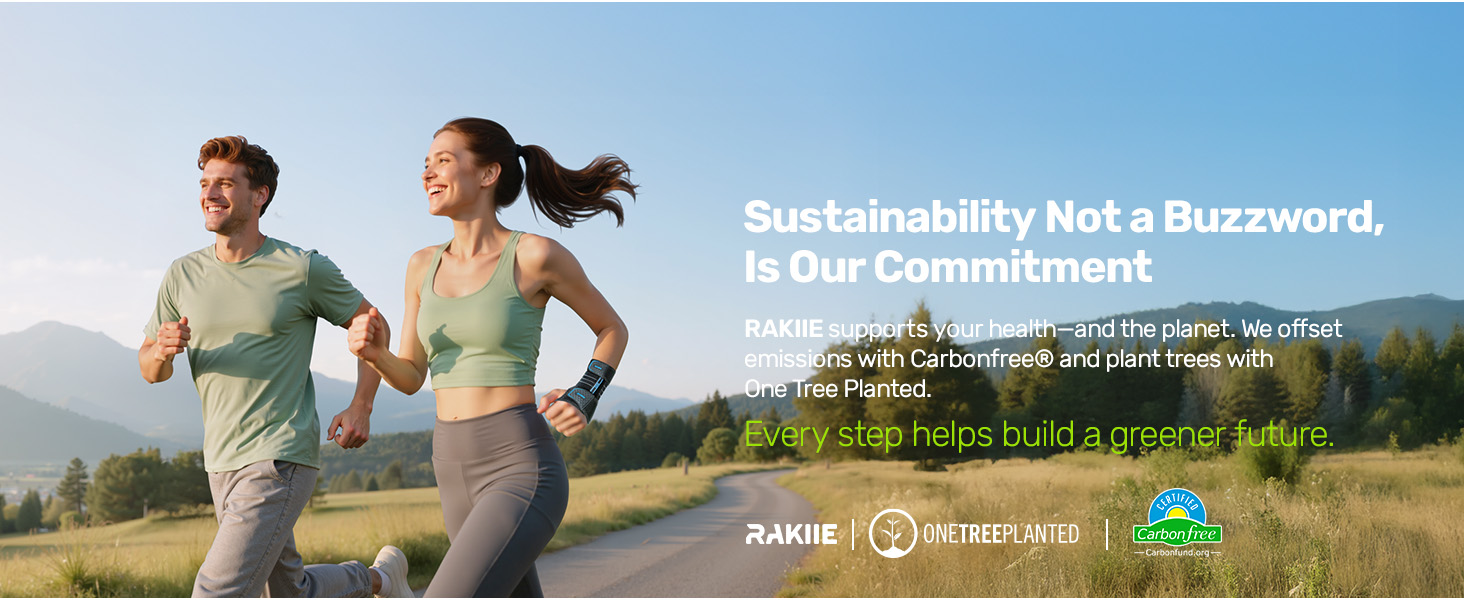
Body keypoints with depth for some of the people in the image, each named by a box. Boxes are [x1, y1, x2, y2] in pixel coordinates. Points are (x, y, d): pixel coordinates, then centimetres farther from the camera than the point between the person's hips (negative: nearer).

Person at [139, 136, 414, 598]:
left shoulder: (303, 269, -8)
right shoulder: (183, 275, 4)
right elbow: (149, 369, 13)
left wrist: (361, 409, -6)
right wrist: (163, 351, -12)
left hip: (280, 459, -6)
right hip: (221, 462, 6)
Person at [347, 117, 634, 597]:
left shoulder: (537, 256, -7)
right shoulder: (424, 266, 9)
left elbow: (611, 328, 8)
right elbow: (410, 378, 15)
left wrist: (584, 400, -8)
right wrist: (374, 352, -7)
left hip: (522, 472, -7)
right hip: (458, 476, 7)